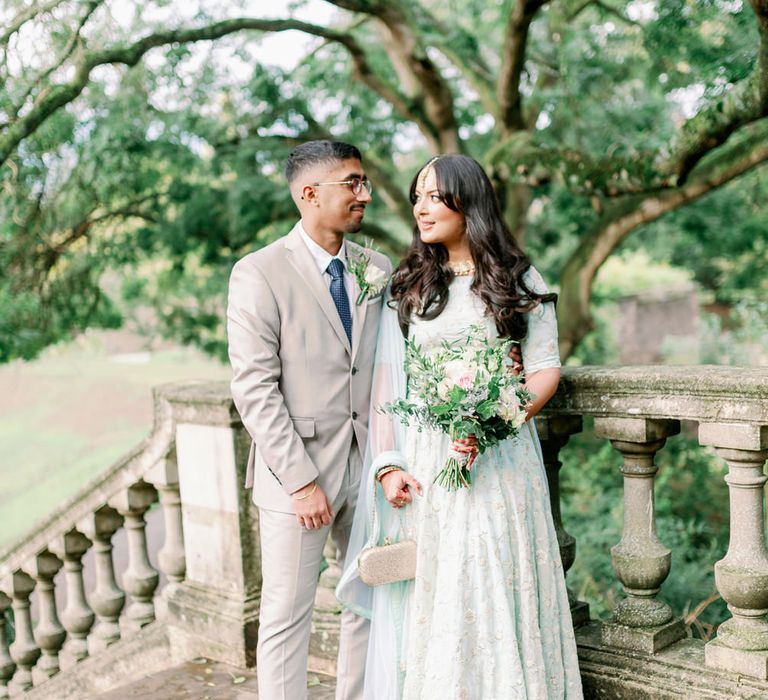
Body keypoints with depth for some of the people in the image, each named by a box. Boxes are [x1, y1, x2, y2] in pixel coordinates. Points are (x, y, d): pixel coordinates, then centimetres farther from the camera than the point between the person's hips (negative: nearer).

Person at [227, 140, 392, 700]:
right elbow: (254, 388, -13)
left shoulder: (378, 269, 7)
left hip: (370, 464, 6)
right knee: (287, 616, 6)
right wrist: (301, 481, -16)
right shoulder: (259, 274, -9)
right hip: (298, 469, -5)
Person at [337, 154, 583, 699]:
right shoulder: (406, 286, 10)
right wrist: (386, 465, -7)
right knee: (427, 600, 4)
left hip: (499, 457, -1)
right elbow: (385, 381, 4)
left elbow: (545, 368, 0)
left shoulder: (519, 281, 5)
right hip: (423, 462, 2)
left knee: (498, 591, 2)